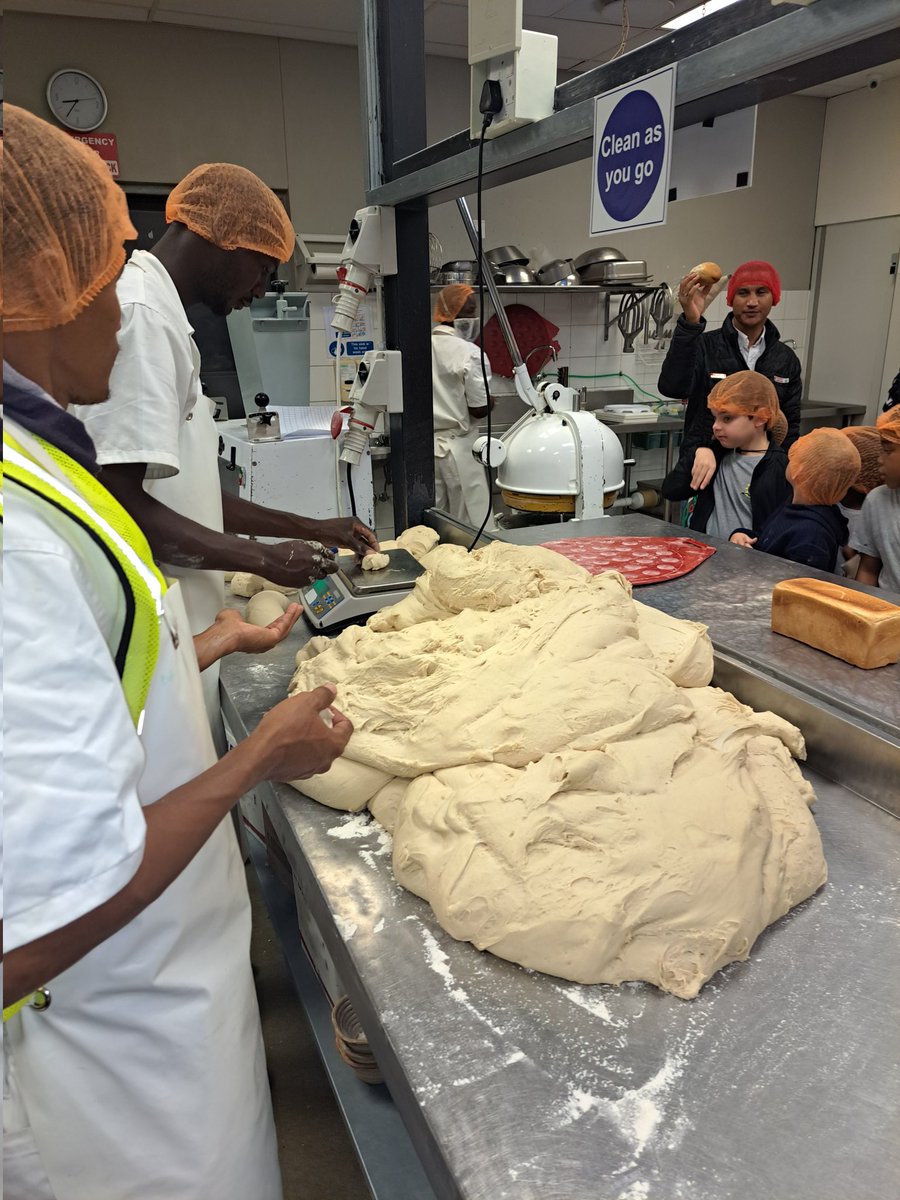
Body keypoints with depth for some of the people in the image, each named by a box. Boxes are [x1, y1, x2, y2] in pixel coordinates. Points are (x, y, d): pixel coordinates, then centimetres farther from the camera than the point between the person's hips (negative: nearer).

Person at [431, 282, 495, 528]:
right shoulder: (470, 353, -12)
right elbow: (480, 409, -12)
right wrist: (491, 401, 8)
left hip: (424, 445, 6)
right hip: (458, 447, -5)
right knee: (471, 528, 4)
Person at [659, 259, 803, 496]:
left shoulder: (786, 359, 9)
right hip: (704, 469, -3)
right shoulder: (703, 346, -3)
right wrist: (690, 322, -32)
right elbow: (672, 387, -23)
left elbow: (791, 426, 13)